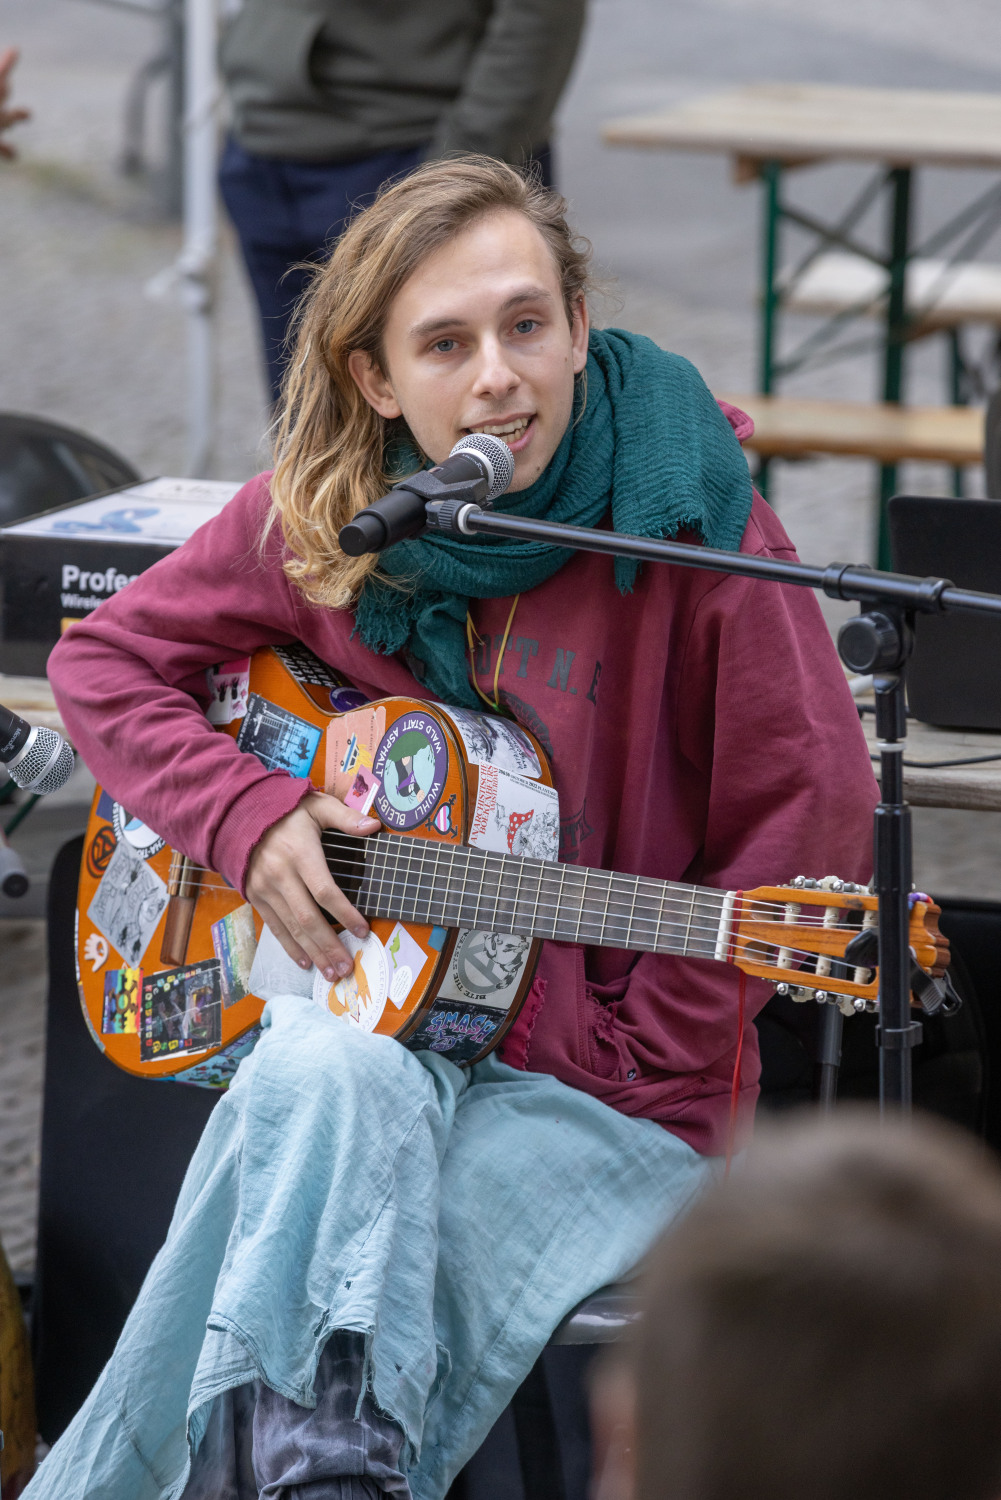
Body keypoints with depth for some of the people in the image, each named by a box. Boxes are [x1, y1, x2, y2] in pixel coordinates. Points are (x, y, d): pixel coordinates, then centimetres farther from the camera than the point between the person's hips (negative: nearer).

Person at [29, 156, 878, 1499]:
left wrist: (619, 1056, -9)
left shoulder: (684, 515, -11)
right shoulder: (320, 516, 1)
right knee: (324, 1072, -34)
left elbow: (813, 818, -9)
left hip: (608, 1093, -3)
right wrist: (248, 813, -4)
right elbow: (102, 660, 14)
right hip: (378, 1014, 3)